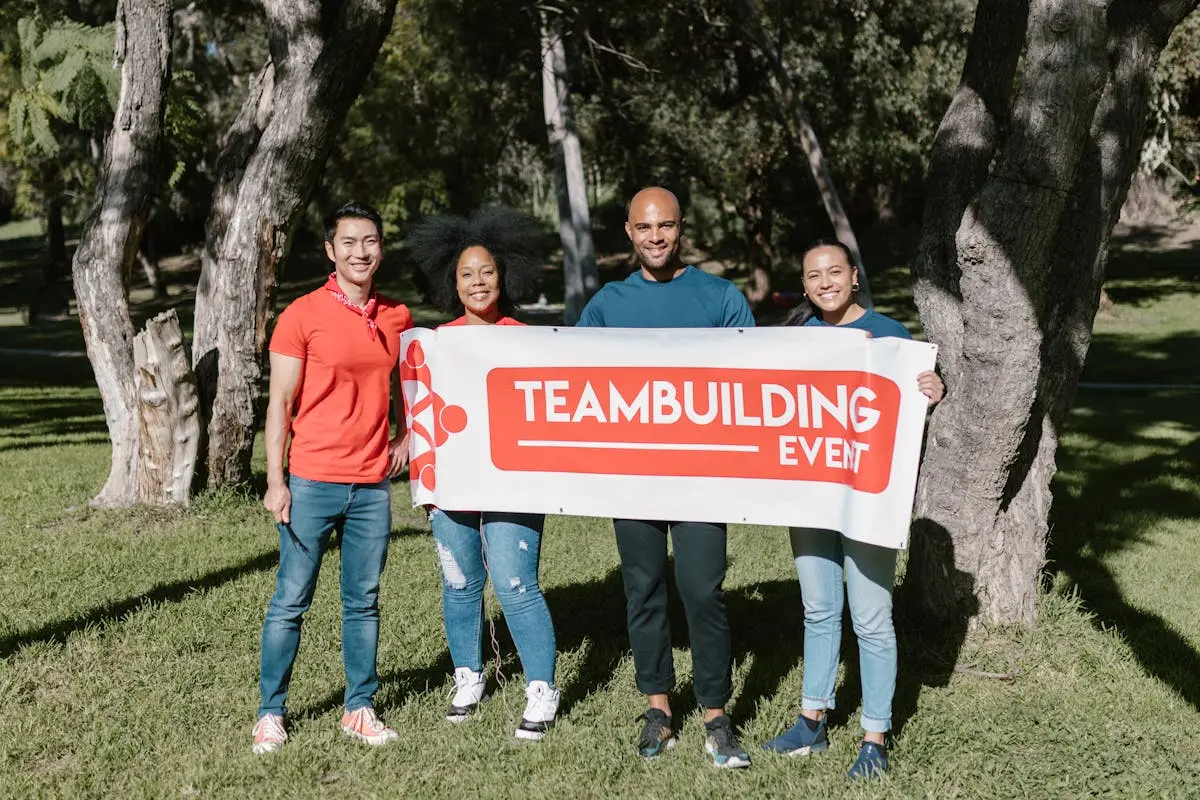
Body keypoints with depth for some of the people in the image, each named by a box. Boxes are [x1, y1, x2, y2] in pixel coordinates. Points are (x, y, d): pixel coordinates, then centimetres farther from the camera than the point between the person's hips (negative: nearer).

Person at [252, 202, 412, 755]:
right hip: (312, 483, -4)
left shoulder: (397, 318, 8)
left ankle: (359, 709, 20)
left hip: (373, 486, 4)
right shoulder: (303, 315, -5)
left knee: (364, 602, 10)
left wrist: (404, 438, 8)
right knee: (291, 601, 2)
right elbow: (279, 402, -5)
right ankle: (271, 714, 13)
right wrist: (274, 481, -10)